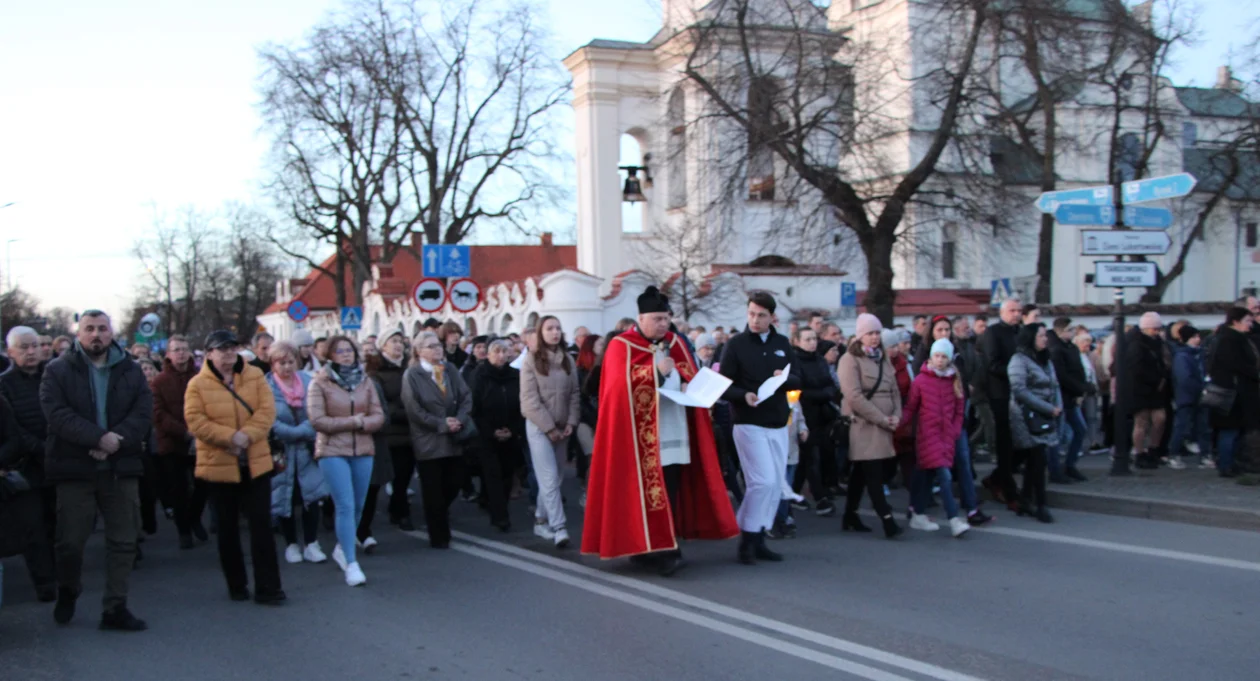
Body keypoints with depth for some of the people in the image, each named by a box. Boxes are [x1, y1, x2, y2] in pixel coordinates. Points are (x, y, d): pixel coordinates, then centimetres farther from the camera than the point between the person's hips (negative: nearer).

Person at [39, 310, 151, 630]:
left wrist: (116, 441, -19)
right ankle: (67, 593, 32)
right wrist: (99, 438, -22)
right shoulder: (58, 370, 1)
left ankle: (115, 608, 11)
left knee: (124, 541, 3)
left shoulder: (131, 371, 8)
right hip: (74, 468, -2)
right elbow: (57, 414, -12)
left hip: (121, 468, 2)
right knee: (70, 541, 5)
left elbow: (144, 412, -3)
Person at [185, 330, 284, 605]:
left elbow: (267, 411, -5)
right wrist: (230, 437, -21)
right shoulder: (198, 384, -3)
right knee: (228, 529, 10)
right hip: (219, 465, -1)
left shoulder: (255, 376, 3)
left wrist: (246, 435, -20)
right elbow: (195, 421, -12)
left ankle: (267, 587, 4)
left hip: (256, 464, 1)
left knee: (262, 525, 0)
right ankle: (236, 585, 23)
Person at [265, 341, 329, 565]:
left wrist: (308, 431, -15)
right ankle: (291, 545, 21)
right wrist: (303, 431, -16)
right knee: (286, 499, 7)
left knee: (311, 495, -2)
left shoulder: (307, 381, -1)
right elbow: (271, 424, -15)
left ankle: (311, 544, 8)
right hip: (281, 452, -2)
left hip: (306, 450, 2)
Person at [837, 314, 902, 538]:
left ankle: (850, 517, 20)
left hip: (883, 426, 7)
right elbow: (854, 396, -15)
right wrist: (882, 419, -16)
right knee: (874, 474, -10)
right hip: (862, 425, -7)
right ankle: (887, 520, -13)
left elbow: (894, 390, 17)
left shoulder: (883, 358, 17)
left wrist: (896, 416, -2)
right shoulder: (850, 359, -7)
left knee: (861, 472, 12)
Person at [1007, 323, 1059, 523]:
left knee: (1033, 462, 10)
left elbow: (1055, 385, 18)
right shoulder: (1019, 360, -10)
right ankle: (1040, 505, -5)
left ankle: (1026, 502, 18)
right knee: (1038, 461, -10)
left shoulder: (1046, 360, 15)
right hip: (1028, 418, -8)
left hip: (1045, 417, 8)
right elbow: (1020, 391, -17)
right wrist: (1049, 408, -16)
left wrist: (1058, 406, -2)